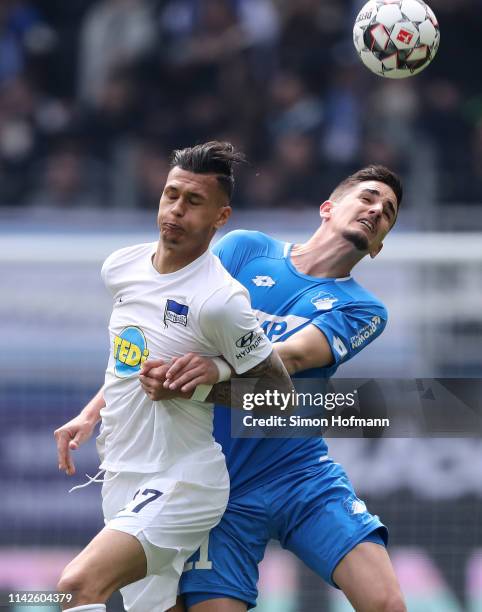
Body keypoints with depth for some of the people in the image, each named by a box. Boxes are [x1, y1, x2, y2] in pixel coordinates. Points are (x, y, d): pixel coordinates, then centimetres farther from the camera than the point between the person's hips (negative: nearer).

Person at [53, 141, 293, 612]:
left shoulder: (221, 300, -18)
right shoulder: (120, 267, 5)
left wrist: (202, 387, -19)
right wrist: (88, 415, 18)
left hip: (180, 482, -8)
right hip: (121, 475, 8)